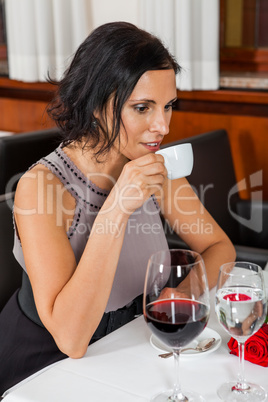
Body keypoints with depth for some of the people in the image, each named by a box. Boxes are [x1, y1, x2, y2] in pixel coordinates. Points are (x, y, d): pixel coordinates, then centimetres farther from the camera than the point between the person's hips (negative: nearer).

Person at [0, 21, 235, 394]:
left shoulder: (152, 167, -6)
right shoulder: (40, 184, -24)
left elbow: (220, 247, 3)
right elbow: (70, 339, -30)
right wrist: (116, 209, -35)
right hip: (45, 362, -5)